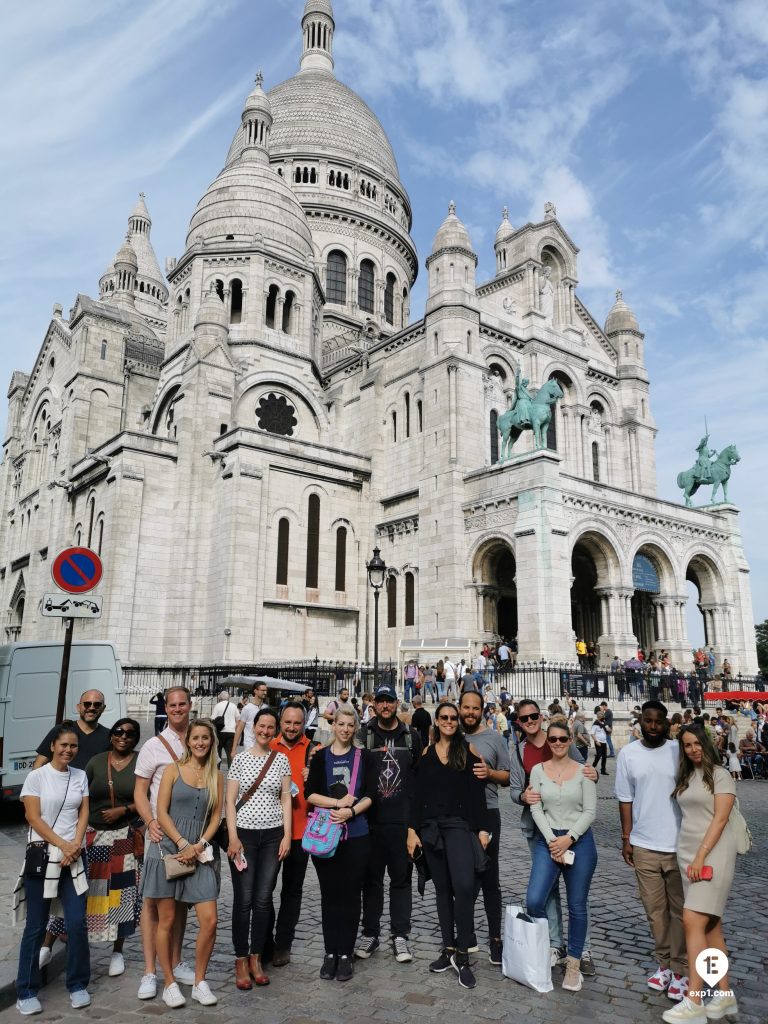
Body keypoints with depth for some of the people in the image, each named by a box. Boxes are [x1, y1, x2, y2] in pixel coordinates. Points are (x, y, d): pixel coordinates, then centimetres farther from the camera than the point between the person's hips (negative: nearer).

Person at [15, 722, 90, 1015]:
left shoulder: (80, 776, 7)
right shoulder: (36, 776, -4)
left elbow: (83, 813, 6)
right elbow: (33, 818, -8)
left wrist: (76, 845, -8)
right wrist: (62, 844, -11)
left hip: (73, 857, 3)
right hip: (42, 855, -3)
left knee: (77, 923, 0)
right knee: (36, 926, 4)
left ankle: (77, 985, 16)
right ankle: (26, 992, 19)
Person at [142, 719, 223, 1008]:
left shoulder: (216, 776, 7)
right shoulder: (173, 769, -1)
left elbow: (216, 815, 6)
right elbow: (162, 813, -5)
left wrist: (199, 846, -8)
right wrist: (183, 844, -11)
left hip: (200, 852, 2)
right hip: (169, 848, -2)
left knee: (209, 920, -3)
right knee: (166, 920, 5)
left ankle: (199, 982, 14)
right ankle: (169, 983, 20)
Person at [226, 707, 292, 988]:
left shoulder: (282, 759, 3)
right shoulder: (240, 759, -1)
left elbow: (286, 799, 5)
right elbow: (230, 800, -2)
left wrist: (287, 835, -2)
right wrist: (233, 837, -9)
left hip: (273, 835, 2)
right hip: (244, 833, -2)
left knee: (263, 899, 6)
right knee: (243, 899, 1)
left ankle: (256, 958, 21)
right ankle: (240, 961, 16)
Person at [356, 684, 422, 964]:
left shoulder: (412, 736, 5)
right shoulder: (363, 735, 1)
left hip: (402, 821, 1)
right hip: (371, 820, -1)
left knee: (401, 878, 8)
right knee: (371, 878, 10)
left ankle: (400, 935, 19)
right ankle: (370, 933, 24)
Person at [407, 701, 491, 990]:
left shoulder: (468, 750, 1)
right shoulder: (426, 753, 7)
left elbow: (477, 792, -1)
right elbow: (417, 794, 7)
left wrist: (482, 829, -5)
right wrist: (412, 830, 2)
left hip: (459, 824, -3)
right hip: (430, 826, 3)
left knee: (464, 886, -17)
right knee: (442, 888, 11)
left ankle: (462, 954, -4)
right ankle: (448, 948, 23)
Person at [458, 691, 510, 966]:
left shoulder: (495, 738, 0)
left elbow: (507, 777, 2)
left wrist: (490, 773, -16)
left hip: (486, 813, -2)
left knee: (488, 878, 3)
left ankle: (495, 938, 15)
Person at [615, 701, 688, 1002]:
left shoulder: (679, 750, -5)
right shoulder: (628, 754, -1)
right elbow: (626, 799, 4)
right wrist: (626, 838, 4)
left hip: (680, 844, -2)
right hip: (644, 845, 2)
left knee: (680, 909, 7)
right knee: (655, 909, 12)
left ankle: (681, 969, 20)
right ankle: (663, 963, 27)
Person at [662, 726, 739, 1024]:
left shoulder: (719, 775, -6)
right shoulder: (685, 777, 13)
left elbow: (719, 820, -12)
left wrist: (701, 857, -16)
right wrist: (690, 857, 7)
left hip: (712, 853, -7)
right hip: (687, 852, 7)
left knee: (693, 921, -12)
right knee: (711, 924, 11)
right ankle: (724, 994, 19)